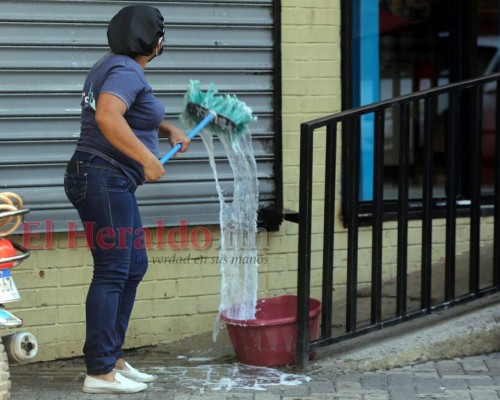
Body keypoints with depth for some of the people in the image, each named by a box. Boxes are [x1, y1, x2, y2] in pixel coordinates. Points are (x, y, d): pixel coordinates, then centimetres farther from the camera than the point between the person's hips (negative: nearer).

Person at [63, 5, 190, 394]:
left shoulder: (116, 66, 18)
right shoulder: (126, 71, -14)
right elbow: (107, 117, -32)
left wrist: (169, 129, 20)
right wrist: (148, 159, -29)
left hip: (112, 183, 11)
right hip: (103, 180, -11)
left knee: (134, 266, 14)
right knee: (112, 272, -9)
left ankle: (113, 357, 19)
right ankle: (100, 372, -6)